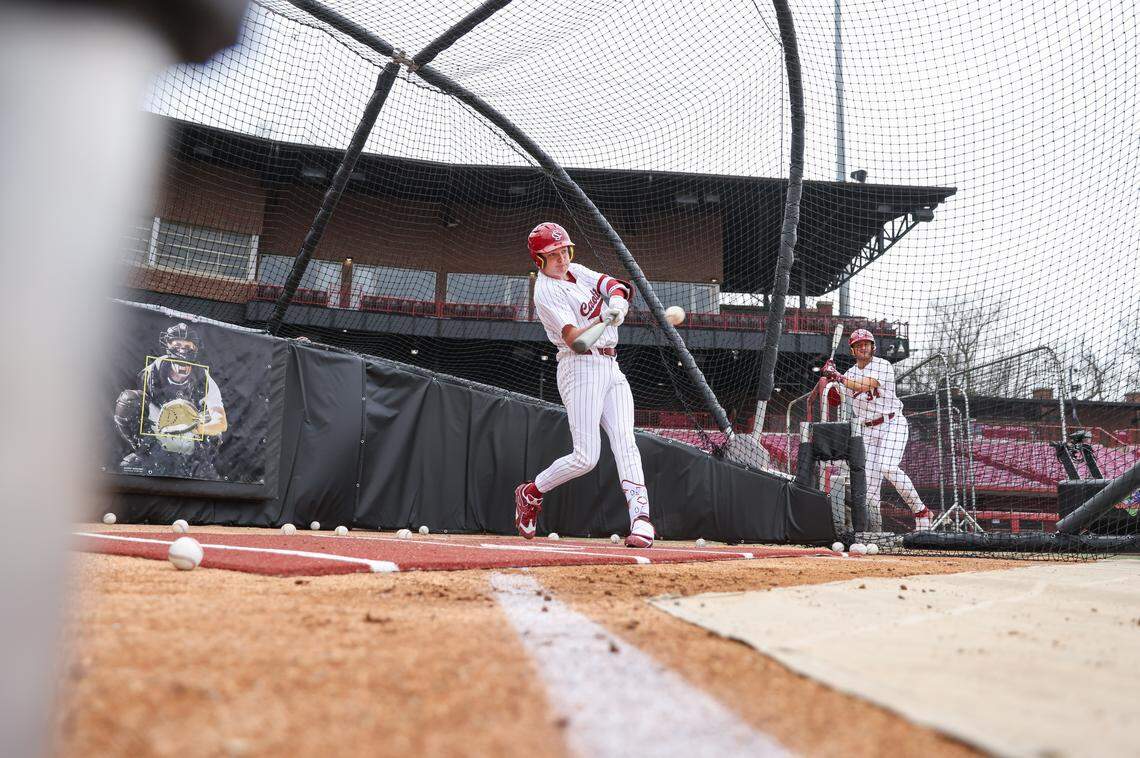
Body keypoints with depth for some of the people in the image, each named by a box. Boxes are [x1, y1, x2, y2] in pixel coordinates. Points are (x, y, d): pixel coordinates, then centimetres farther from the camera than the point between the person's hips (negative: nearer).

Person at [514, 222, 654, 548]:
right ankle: (530, 492, 12)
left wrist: (617, 299, -19)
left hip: (610, 367, 7)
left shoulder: (576, 271, 15)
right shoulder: (546, 292, -9)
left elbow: (614, 284, 4)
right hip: (580, 368, -7)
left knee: (624, 441, -9)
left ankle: (641, 519, -15)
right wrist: (604, 318, -34)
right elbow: (573, 338, -19)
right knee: (586, 457, -11)